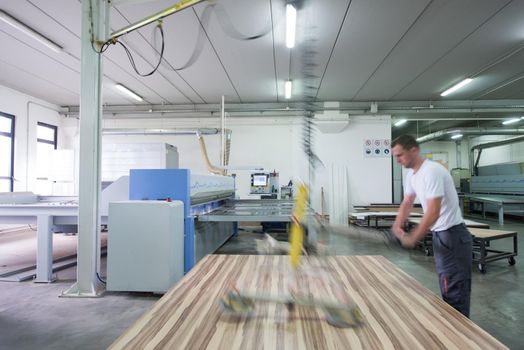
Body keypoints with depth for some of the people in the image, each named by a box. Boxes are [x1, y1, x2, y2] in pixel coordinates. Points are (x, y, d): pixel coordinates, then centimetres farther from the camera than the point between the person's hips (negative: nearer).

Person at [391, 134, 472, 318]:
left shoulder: (432, 171, -24)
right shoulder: (411, 174, 6)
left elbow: (433, 212, -27)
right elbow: (407, 203, 15)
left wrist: (412, 238, -20)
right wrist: (397, 226, 0)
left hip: (452, 235, -10)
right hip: (439, 234, 10)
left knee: (454, 290, 0)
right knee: (447, 288, 20)